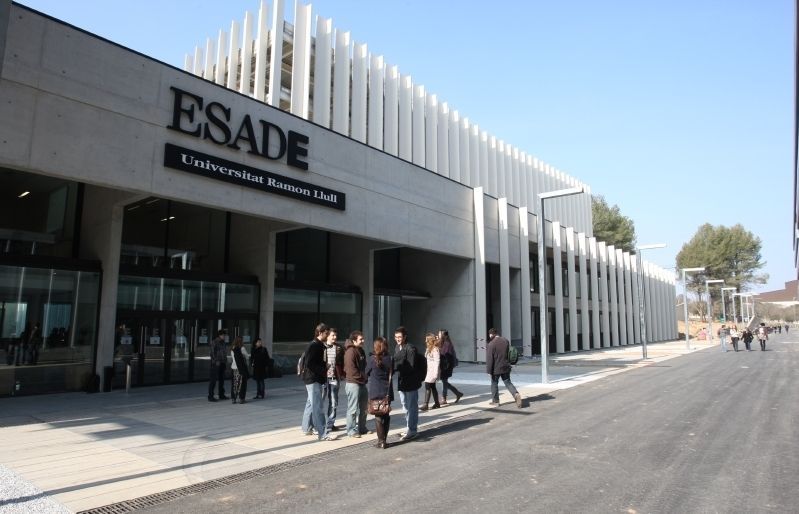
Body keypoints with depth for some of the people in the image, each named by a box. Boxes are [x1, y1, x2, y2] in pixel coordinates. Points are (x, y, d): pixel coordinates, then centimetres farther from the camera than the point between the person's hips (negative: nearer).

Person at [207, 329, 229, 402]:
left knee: (221, 379, 13)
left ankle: (221, 395, 22)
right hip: (216, 363, -8)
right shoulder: (214, 342, -8)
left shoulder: (222, 342, 14)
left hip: (222, 363, 8)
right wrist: (216, 361, -18)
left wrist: (225, 360, 11)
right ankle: (210, 396, -2)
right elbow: (212, 353, -13)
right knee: (213, 380, -5)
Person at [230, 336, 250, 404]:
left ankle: (234, 398, 12)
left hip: (234, 368, 5)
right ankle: (241, 398, 3)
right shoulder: (242, 349, -10)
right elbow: (247, 357, -1)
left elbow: (232, 358, 7)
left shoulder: (232, 349, 5)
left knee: (234, 383, 10)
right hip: (241, 368, -5)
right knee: (242, 383, 2)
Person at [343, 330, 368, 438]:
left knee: (363, 407, 17)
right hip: (353, 383, -10)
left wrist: (364, 377, 10)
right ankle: (352, 431, 6)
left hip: (362, 383, 10)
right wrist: (360, 377, -15)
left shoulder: (360, 350, 14)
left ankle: (362, 428, 28)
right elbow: (350, 368, -22)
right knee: (353, 408, -3)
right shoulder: (350, 351, -16)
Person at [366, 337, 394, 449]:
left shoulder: (372, 359, -11)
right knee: (386, 415, 12)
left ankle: (381, 441, 4)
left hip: (375, 391, -3)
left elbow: (366, 373, 2)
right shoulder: (390, 359, -3)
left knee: (378, 416, 5)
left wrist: (368, 381, 21)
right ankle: (384, 439, 16)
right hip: (387, 391, 3)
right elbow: (391, 373, 6)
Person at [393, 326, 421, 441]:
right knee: (406, 407, 18)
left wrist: (396, 368, -24)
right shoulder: (397, 348, 9)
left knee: (412, 407, 1)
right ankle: (409, 428, 30)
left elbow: (410, 367, -21)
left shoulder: (410, 348, -16)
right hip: (401, 381, 9)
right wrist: (394, 369, -6)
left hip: (410, 382, -8)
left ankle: (412, 431, 10)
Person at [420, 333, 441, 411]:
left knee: (427, 386, -12)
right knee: (432, 387, 14)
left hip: (433, 371, -9)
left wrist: (436, 373, -19)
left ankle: (426, 405, -12)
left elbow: (437, 362, -18)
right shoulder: (428, 348, 12)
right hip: (428, 370, 9)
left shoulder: (435, 349, -16)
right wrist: (425, 370, 16)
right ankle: (436, 403, 24)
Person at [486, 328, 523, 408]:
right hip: (506, 367, 5)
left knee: (494, 383, 11)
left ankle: (495, 400, 19)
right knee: (508, 382, 11)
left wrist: (489, 370, -12)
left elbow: (489, 358, -17)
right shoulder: (506, 341, 4)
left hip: (496, 368, -5)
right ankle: (516, 394, -12)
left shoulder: (491, 344, -17)